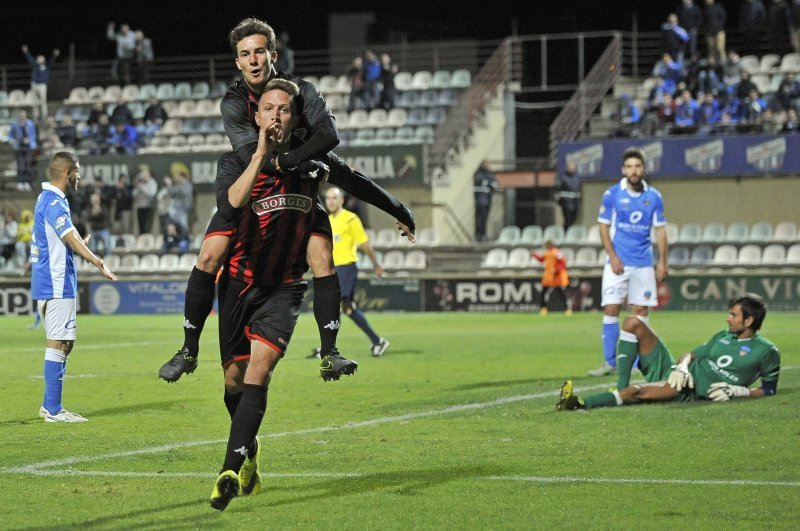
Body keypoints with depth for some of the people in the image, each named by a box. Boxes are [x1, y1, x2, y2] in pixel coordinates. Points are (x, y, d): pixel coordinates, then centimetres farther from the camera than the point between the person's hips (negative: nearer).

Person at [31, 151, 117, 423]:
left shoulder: (47, 198, 16)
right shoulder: (54, 203, -17)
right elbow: (72, 238, -31)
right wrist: (96, 261, -42)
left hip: (53, 284, 11)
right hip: (56, 285, -11)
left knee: (64, 343, 15)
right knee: (58, 344, -8)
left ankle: (49, 405, 19)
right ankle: (54, 410, -7)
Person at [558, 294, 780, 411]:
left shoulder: (766, 351, 0)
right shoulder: (723, 336, 19)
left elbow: (769, 389, 3)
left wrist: (738, 390, -13)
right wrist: (681, 367, -4)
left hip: (692, 392, -8)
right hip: (680, 374, 8)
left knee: (637, 392, -37)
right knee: (633, 322, -1)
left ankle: (580, 403, -42)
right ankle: (621, 388, -11)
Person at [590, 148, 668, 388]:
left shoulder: (654, 196, 4)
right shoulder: (612, 194, -2)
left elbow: (660, 230, 9)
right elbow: (603, 227, 1)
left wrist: (662, 261, 2)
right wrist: (613, 257, -8)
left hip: (644, 263, 2)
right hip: (618, 262, -2)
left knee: (640, 311, 2)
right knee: (611, 309, -7)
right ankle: (610, 362, -3)